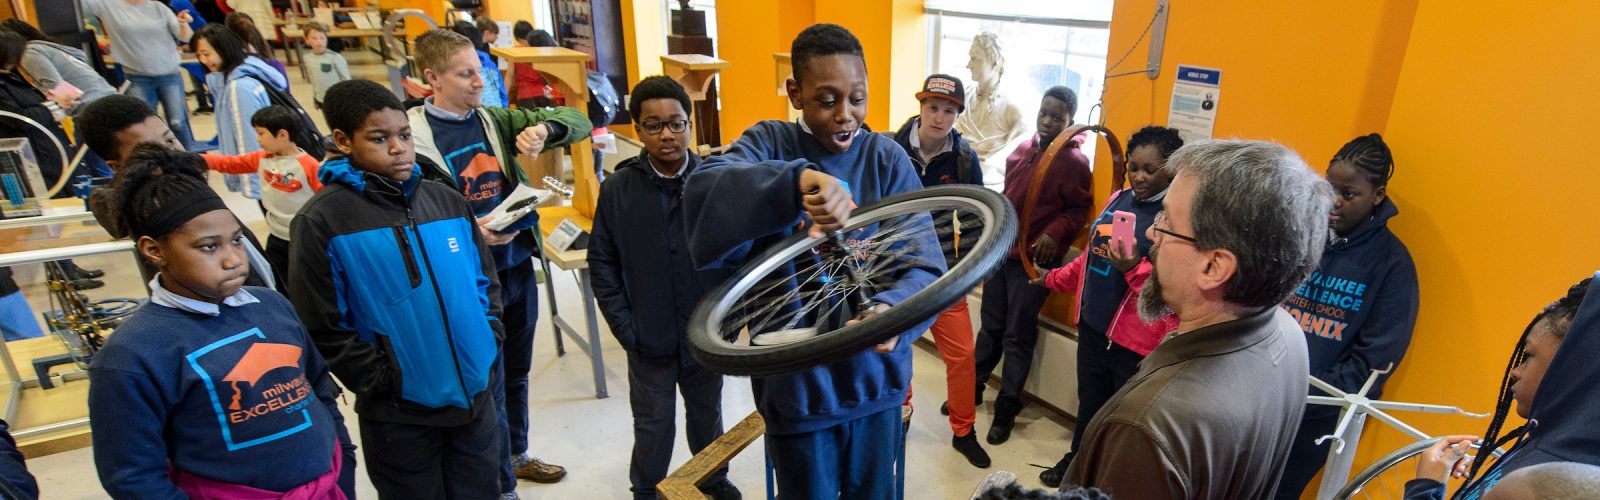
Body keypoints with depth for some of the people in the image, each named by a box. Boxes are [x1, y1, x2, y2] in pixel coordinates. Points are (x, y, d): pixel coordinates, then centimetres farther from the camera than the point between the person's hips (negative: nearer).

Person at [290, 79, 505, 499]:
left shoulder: (446, 200, 3)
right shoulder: (322, 220, -11)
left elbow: (486, 281, 11)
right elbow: (322, 328, -11)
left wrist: (487, 346, 2)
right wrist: (384, 382, -12)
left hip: (475, 397, 4)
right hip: (398, 413, -4)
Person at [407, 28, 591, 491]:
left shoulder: (497, 120, 3)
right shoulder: (412, 137, -11)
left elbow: (577, 121, 1)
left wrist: (542, 127, -18)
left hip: (519, 266, 5)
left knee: (517, 372, 21)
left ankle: (517, 454, 43)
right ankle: (500, 482, 27)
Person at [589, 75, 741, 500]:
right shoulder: (618, 189, -7)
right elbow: (602, 262, -2)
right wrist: (624, 327, -6)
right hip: (649, 338, 0)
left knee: (707, 414, 22)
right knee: (653, 424, 14)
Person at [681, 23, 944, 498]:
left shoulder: (888, 158, -4)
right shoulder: (768, 145, -9)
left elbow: (925, 265, -13)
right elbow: (702, 195, -30)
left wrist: (891, 310, -34)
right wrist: (798, 180, -46)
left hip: (875, 380, 2)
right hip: (796, 384, -2)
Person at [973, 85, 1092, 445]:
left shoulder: (1074, 162, -11)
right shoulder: (1024, 148, 7)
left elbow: (1080, 210, -7)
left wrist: (1054, 233, -21)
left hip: (1033, 260, -6)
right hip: (1001, 251, 6)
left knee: (1018, 336, 4)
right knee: (991, 325, 17)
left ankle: (1007, 406, 18)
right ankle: (973, 386, 33)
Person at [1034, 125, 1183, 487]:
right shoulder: (1119, 199, 6)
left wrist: (1135, 269, -33)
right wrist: (1054, 279, 25)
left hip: (1137, 340, -7)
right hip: (1093, 326, 7)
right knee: (1089, 403, 24)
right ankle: (1077, 461, 45)